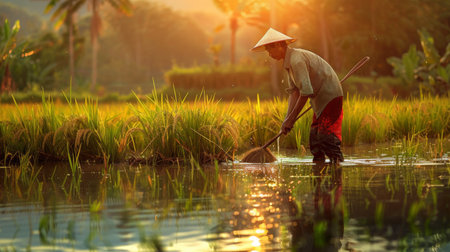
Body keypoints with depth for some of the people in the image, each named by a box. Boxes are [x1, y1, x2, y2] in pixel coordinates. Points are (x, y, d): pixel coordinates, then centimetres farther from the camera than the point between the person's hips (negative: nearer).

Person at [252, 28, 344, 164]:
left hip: (329, 96, -11)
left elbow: (306, 92, -27)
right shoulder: (288, 62, 11)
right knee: (314, 137, 12)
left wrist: (291, 119, -22)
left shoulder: (296, 60, -22)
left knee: (327, 135, -15)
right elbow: (294, 91, 7)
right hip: (320, 99, 11)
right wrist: (288, 119, -4)